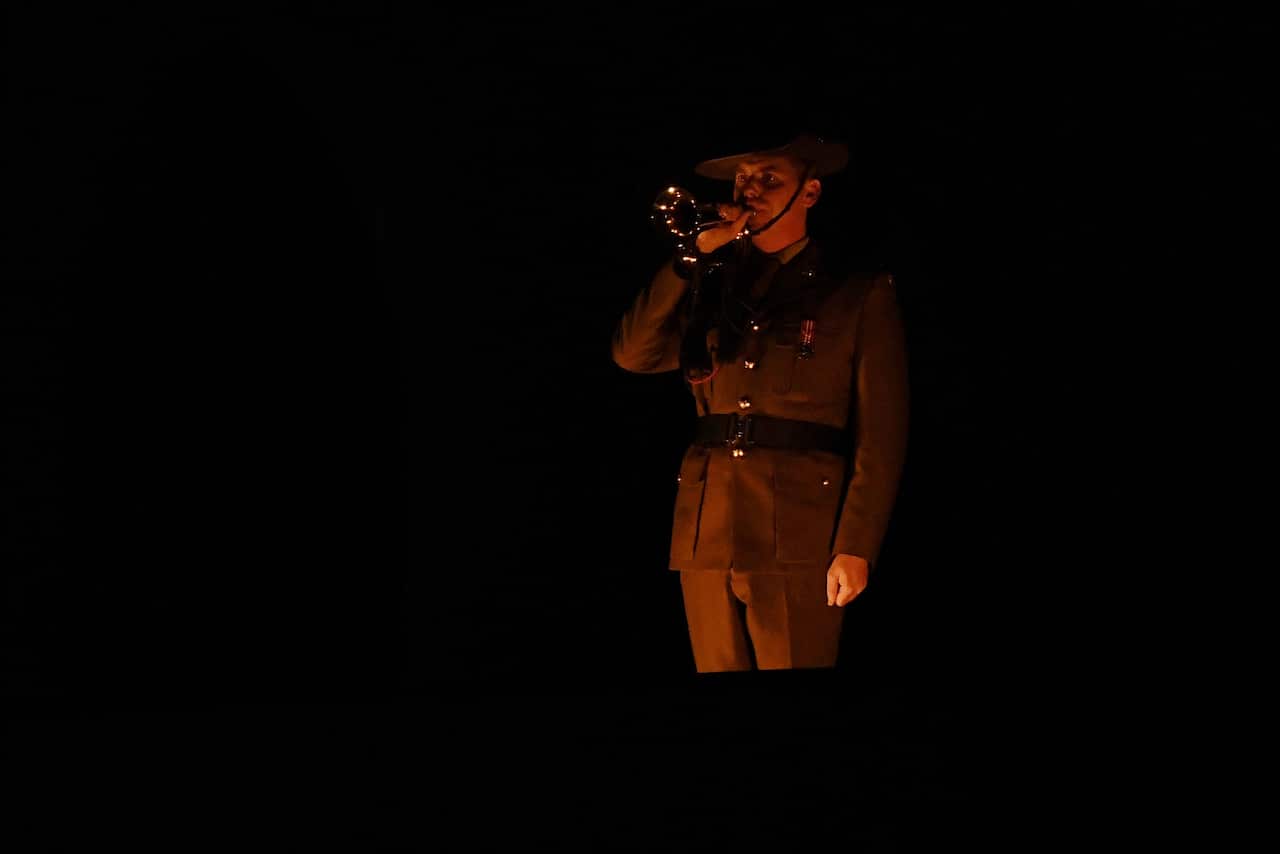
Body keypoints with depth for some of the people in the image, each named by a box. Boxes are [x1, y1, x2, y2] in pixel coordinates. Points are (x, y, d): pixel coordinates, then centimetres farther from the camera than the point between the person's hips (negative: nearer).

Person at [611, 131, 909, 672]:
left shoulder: (858, 293, 4)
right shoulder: (717, 286, 19)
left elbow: (880, 435, -3)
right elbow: (632, 354, 6)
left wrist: (856, 547, -13)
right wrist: (693, 256, 0)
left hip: (797, 537, -5)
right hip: (707, 535, 5)